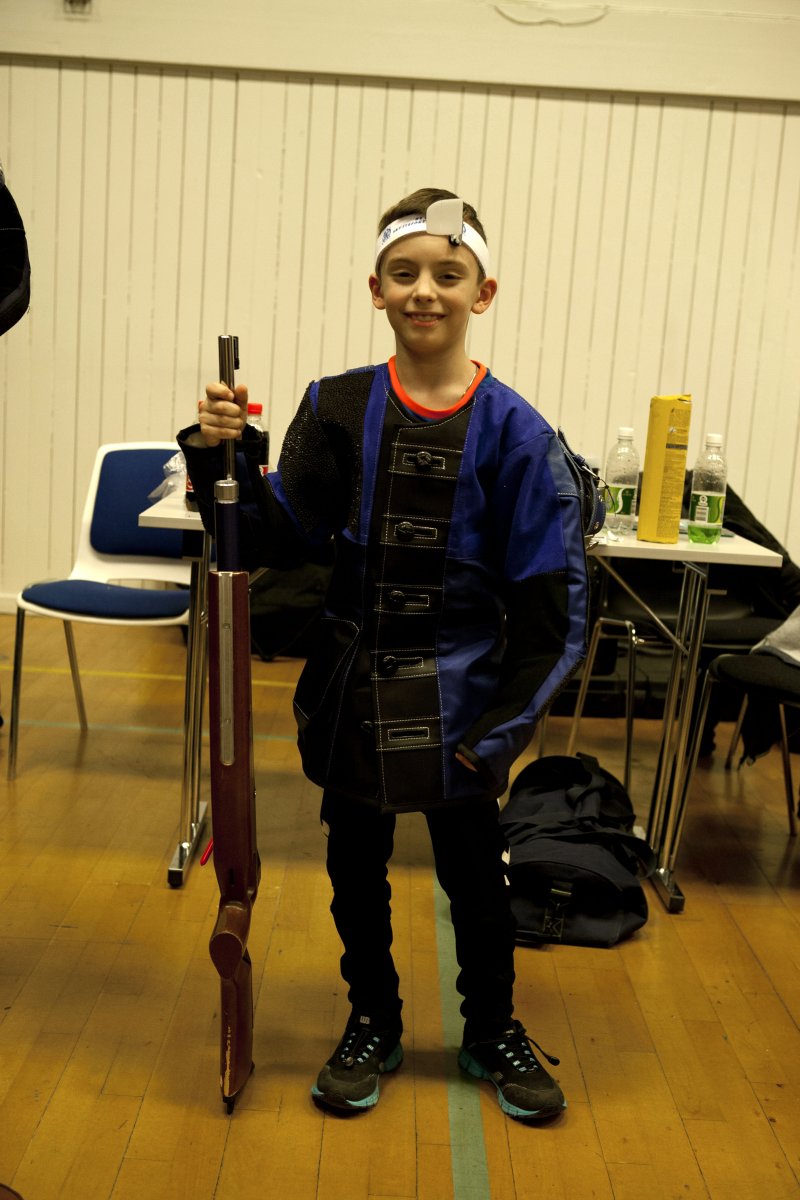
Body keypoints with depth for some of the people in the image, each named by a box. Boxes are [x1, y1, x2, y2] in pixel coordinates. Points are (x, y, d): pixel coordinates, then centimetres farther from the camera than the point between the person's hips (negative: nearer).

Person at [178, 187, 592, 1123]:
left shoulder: (511, 430, -10)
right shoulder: (337, 408, -4)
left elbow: (549, 601, -8)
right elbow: (277, 539, -6)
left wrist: (501, 728, -10)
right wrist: (223, 459, -22)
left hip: (457, 702, -2)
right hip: (351, 694, 2)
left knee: (473, 872, 14)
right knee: (356, 868, 17)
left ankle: (492, 1031, 40)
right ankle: (372, 1026, 41)